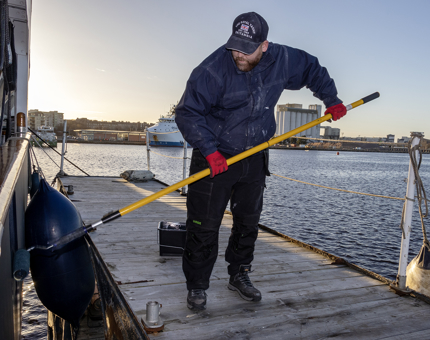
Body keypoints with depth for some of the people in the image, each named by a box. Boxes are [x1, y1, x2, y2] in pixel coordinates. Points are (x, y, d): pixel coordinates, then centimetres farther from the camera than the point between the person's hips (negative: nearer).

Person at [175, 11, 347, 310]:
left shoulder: (282, 60, -5)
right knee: (204, 226, -2)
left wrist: (332, 100, 14)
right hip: (214, 157, -4)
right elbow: (187, 113, -17)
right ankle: (197, 286, 16)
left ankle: (239, 275, 32)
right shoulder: (212, 70, -19)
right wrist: (209, 151, -26)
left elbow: (313, 69, 15)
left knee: (248, 221, 13)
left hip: (254, 157, 5)